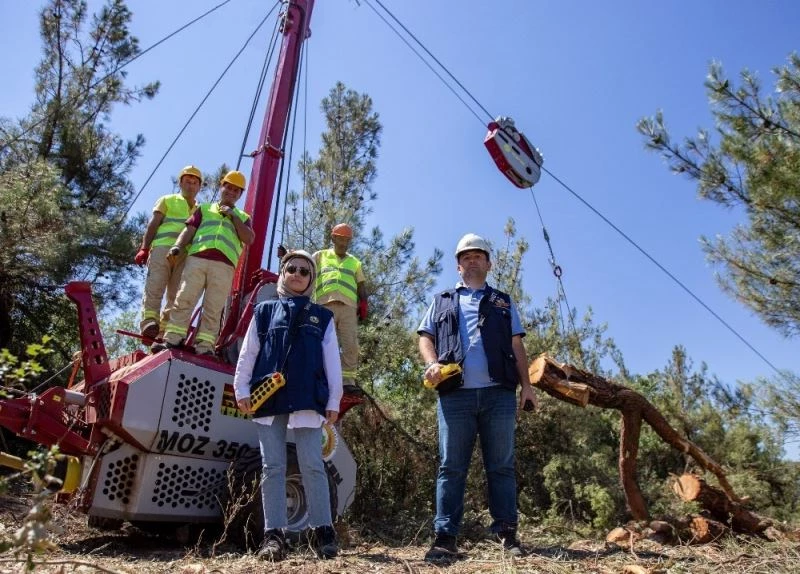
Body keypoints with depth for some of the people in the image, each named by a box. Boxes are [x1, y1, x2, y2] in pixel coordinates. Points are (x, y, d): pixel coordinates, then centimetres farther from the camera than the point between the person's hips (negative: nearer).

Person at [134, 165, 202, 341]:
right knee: (155, 287, -15)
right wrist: (144, 248, -5)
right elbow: (153, 225, 10)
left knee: (177, 294, -8)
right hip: (162, 247, -2)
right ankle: (149, 322, -21)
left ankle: (165, 329, -10)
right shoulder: (168, 200, 21)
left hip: (186, 254, 2)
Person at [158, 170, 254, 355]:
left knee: (213, 309, -8)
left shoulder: (242, 217, 26)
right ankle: (172, 340, -13)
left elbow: (249, 239, 8)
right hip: (197, 258, 1)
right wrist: (178, 246, -4)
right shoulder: (205, 208, 28)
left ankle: (204, 347, -12)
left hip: (224, 265, -1)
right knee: (183, 300, -11)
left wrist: (233, 216, 7)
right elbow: (189, 229, 15)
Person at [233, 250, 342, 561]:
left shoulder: (322, 317, 15)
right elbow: (248, 353, 11)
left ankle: (323, 530, 7)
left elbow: (332, 361, 9)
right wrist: (242, 389, 1)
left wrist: (334, 400, 2)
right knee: (273, 467, 3)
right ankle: (274, 534, 8)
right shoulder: (264, 311, 16)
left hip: (308, 399, -1)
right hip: (268, 398, 1)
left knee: (312, 466, -2)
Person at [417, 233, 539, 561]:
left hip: (499, 393, 1)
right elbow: (425, 337, 12)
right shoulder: (442, 302, 20)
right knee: (451, 467, 1)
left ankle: (507, 533, 11)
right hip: (455, 394, 0)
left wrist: (526, 386, 4)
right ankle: (445, 537, 4)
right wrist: (432, 363, -9)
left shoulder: (503, 303, 21)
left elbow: (517, 347, 16)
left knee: (501, 466, 4)